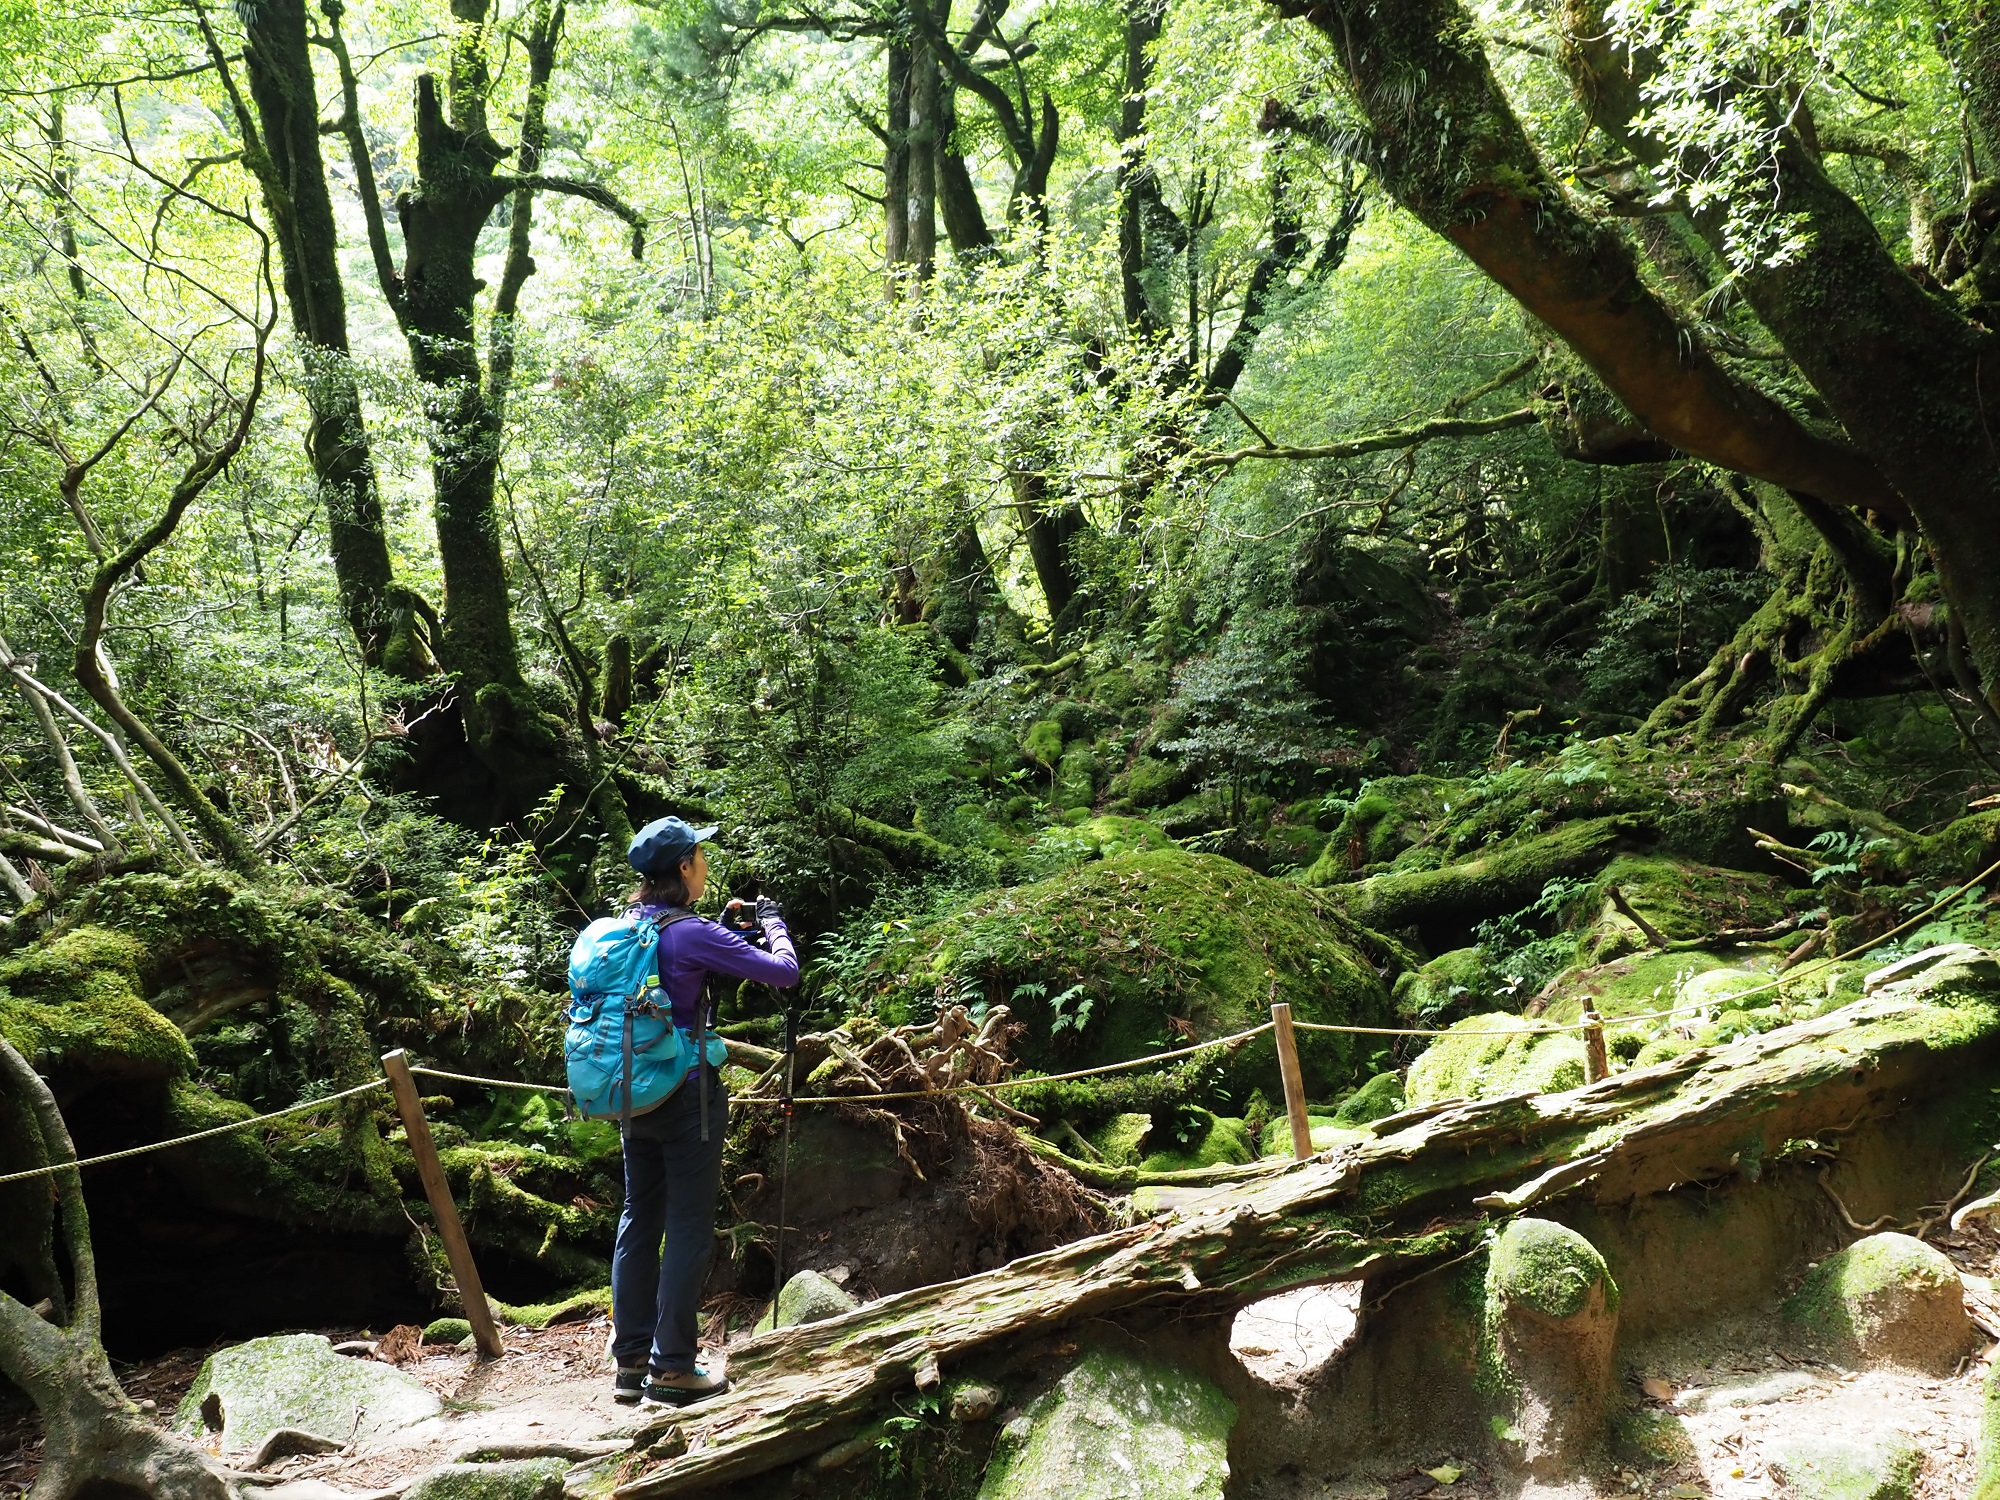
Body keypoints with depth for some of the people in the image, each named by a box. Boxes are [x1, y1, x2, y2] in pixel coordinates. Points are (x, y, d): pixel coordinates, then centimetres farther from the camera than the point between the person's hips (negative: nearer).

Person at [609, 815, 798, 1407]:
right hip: (688, 1094, -8)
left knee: (638, 1223, 14)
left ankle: (631, 1361, 22)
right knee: (689, 1231, 2)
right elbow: (784, 971, -15)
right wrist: (772, 922, 2)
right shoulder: (693, 934, -18)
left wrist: (720, 925, 16)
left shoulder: (629, 926, 5)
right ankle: (672, 1367, 7)